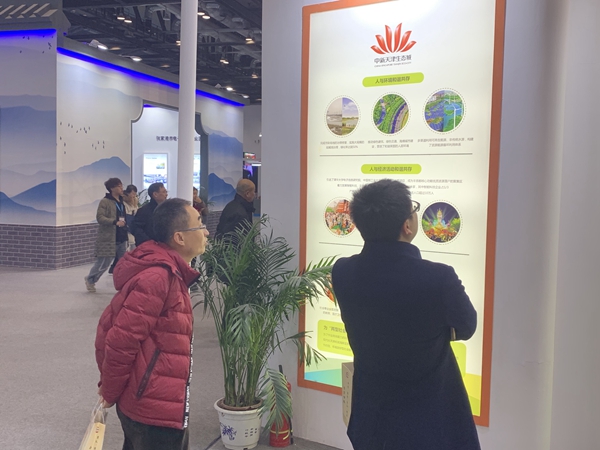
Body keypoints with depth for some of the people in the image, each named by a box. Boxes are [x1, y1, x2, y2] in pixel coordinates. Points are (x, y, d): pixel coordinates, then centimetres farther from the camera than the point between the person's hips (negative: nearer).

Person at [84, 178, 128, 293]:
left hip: (122, 239, 7)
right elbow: (100, 217, -18)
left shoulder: (121, 201, 14)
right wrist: (115, 222, -28)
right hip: (108, 239, -7)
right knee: (103, 263, 2)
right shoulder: (105, 202, -9)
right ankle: (90, 279, 26)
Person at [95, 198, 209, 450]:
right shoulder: (158, 277, -24)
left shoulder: (167, 272, 7)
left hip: (148, 402, 9)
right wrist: (110, 393, -7)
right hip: (154, 408, -9)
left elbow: (111, 324, 12)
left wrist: (109, 385, 12)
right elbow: (122, 341, -23)